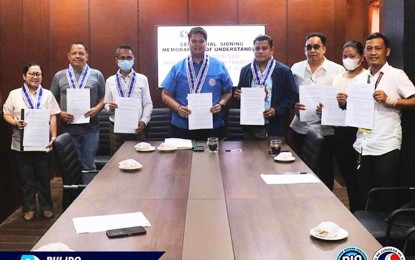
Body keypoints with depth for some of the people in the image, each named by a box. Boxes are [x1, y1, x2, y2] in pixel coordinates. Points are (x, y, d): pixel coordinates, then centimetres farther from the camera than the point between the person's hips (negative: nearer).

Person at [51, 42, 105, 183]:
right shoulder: (59, 76, 7)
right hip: (68, 128, 1)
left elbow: (104, 98, 7)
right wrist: (60, 113, -8)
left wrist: (97, 109, -11)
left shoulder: (97, 75, 5)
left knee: (89, 165, 5)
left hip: (90, 129, -1)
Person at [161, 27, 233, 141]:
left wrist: (221, 104, -10)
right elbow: (166, 95, 4)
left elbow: (228, 92, 10)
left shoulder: (219, 66, 5)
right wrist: (178, 108, -13)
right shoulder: (177, 68, 4)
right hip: (182, 127, 0)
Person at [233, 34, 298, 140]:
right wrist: (238, 95, -5)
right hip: (250, 127, 3)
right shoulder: (245, 70, 10)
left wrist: (277, 110, -15)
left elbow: (293, 96, -3)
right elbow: (240, 94, 18)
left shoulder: (283, 71, -2)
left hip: (274, 128, -3)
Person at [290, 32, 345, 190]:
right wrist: (293, 105, -10)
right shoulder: (296, 69, 7)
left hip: (326, 130, -2)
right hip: (301, 129, 2)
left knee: (325, 171, 8)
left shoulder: (338, 70, -2)